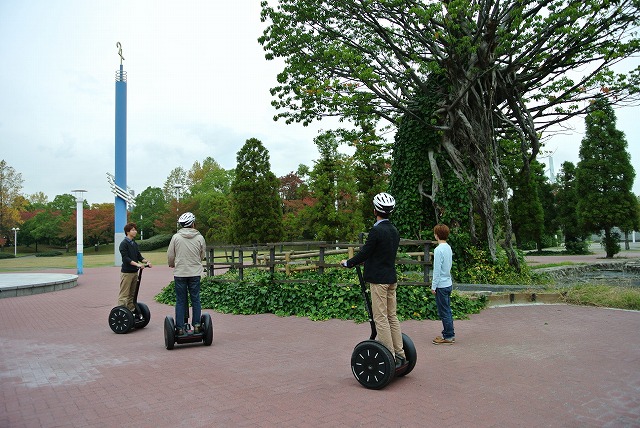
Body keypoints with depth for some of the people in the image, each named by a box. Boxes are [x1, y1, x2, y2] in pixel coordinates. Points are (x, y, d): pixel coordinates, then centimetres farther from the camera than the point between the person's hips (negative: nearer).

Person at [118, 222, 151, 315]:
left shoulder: (135, 244, 13)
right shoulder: (124, 244, -10)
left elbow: (139, 256, 12)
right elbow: (125, 258, -19)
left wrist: (146, 261, -6)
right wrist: (137, 264, -30)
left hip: (134, 272, 8)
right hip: (126, 272, -8)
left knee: (132, 294, 13)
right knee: (124, 294, -5)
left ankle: (132, 310, 21)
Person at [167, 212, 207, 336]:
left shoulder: (176, 237, -5)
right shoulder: (200, 238, -4)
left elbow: (170, 255, 2)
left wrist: (172, 265, 24)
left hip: (179, 273, 0)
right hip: (195, 273, 0)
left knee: (180, 301, 7)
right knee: (195, 299, 10)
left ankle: (180, 328, 9)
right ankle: (196, 325, 11)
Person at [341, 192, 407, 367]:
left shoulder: (376, 231, -17)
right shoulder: (394, 230, 10)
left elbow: (364, 253, -14)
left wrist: (347, 263, 2)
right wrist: (367, 260, 29)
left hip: (378, 279, -9)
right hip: (391, 278, 9)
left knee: (381, 318, -2)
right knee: (392, 316, 14)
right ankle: (399, 354, 19)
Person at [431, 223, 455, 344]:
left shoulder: (438, 250, -18)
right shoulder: (448, 248, 8)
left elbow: (437, 270, -19)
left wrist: (433, 286, -11)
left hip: (441, 285, -9)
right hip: (448, 283, 9)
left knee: (444, 312, 0)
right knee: (447, 310, 16)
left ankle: (448, 337, 7)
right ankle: (449, 333, 24)